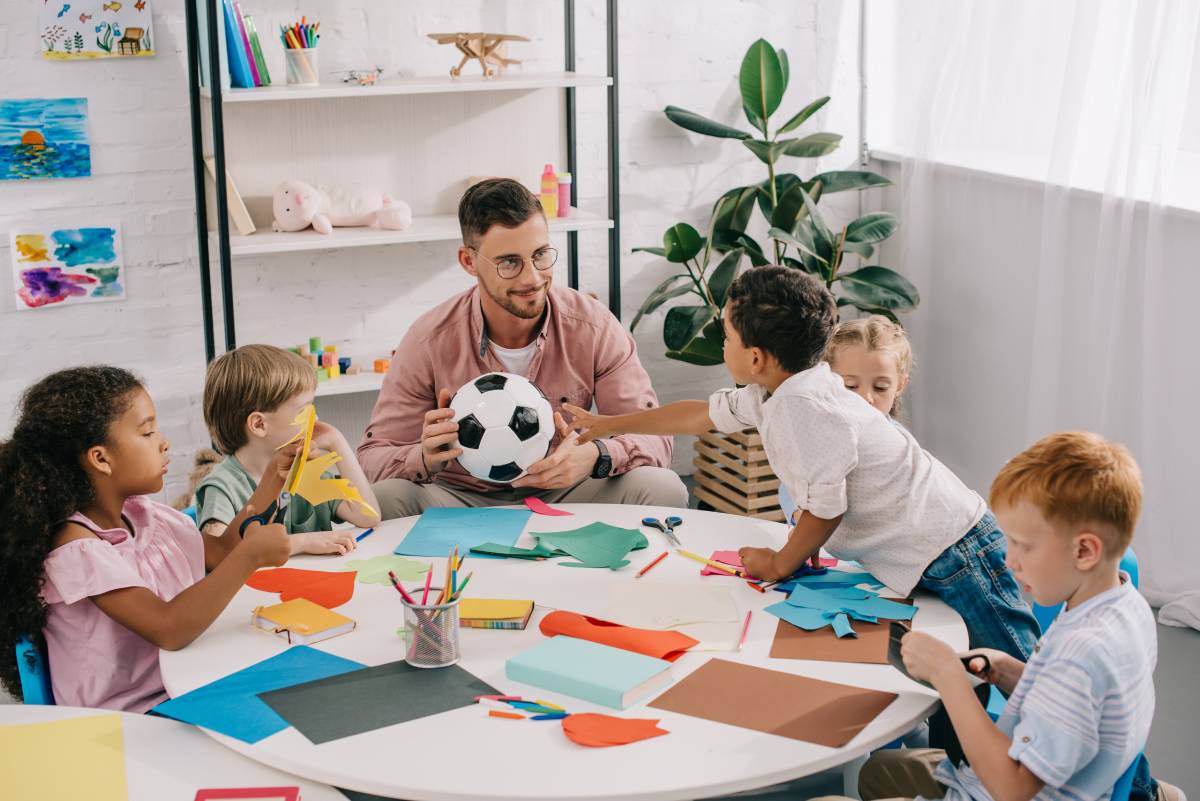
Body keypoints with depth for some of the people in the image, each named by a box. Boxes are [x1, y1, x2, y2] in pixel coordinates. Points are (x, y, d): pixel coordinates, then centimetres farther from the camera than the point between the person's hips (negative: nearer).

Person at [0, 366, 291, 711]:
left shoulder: (143, 514, 6)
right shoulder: (78, 550, -21)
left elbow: (221, 552, 18)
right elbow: (169, 629, -30)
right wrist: (251, 554, -27)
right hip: (128, 723, -8)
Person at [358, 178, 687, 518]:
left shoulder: (593, 327, -12)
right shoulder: (430, 341, -14)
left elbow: (653, 436, -12)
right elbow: (373, 457, -11)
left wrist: (596, 457, -36)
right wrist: (425, 459, -35)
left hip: (563, 495, 1)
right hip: (461, 499, -1)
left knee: (663, 488, -26)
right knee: (384, 497, -31)